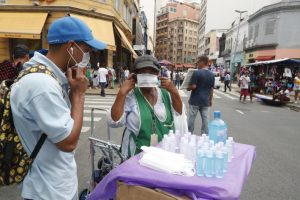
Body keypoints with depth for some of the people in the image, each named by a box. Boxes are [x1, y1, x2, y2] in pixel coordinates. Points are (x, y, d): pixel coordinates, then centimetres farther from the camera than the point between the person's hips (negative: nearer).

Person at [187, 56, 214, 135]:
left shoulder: (197, 73, -14)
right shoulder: (212, 74, 5)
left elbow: (193, 86, -19)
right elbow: (211, 89, 9)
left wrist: (188, 88, 2)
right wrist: (210, 99, 16)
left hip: (195, 100, -5)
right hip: (205, 101, 5)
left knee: (192, 118, 6)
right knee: (205, 118, 9)